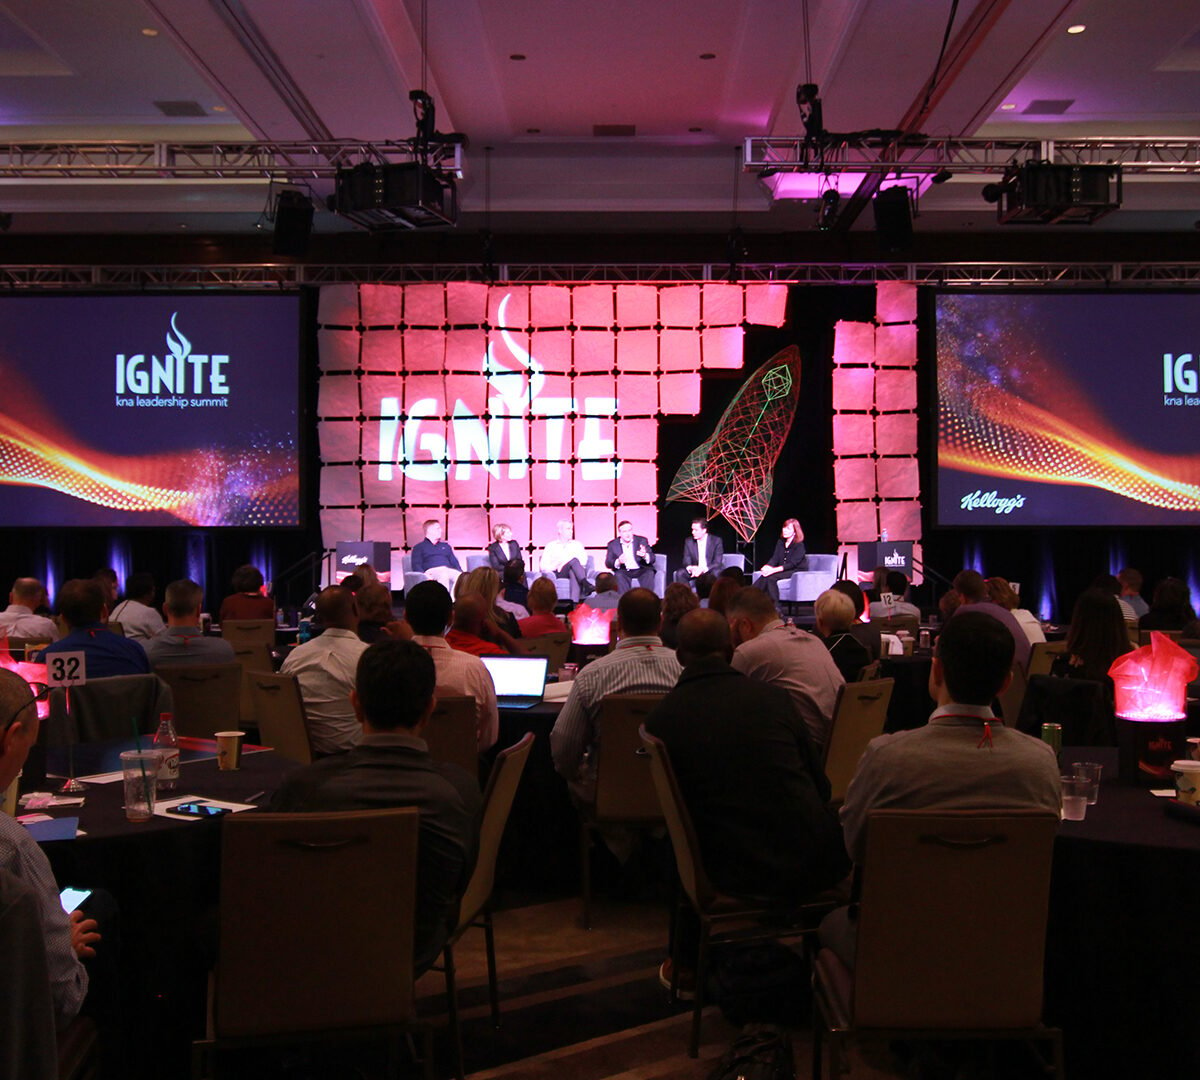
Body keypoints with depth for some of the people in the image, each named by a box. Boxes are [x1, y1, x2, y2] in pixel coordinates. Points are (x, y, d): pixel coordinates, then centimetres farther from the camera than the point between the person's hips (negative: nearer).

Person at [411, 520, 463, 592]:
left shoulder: (446, 546, 34)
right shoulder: (419, 547, 20)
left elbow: (455, 563, 25)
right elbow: (416, 566, 7)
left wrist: (461, 573, 2)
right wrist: (424, 575, -15)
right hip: (432, 571, -4)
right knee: (444, 575, -42)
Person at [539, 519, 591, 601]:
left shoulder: (577, 544, 25)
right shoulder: (551, 546, 20)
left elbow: (583, 561, 6)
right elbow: (543, 567, 9)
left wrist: (563, 561, -4)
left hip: (573, 571, 1)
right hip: (559, 574, -1)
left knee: (574, 573, -39)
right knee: (574, 560, -33)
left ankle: (574, 603, -57)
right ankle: (585, 583, -53)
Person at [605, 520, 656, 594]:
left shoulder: (642, 540, 5)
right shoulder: (612, 544, 6)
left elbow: (652, 559, -4)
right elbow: (608, 563, -2)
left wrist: (645, 555, -29)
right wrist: (618, 561, -25)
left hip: (642, 571, 0)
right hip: (624, 572, 0)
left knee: (649, 573, -29)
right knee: (619, 575, -31)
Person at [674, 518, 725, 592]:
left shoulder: (716, 541, -7)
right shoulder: (689, 542, 4)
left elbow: (718, 563, -13)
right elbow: (686, 561, 0)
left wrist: (703, 569, -31)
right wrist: (690, 568, -26)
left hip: (710, 572, -3)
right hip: (694, 572, 3)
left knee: (715, 573, -36)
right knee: (680, 573, -24)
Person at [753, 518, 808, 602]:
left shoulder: (799, 545, -9)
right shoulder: (780, 542, 13)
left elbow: (792, 564, -19)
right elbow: (775, 558, 5)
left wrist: (774, 570, -30)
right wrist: (767, 566, -19)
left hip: (796, 571, -6)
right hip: (782, 570, 6)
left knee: (771, 578, -31)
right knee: (763, 576, -24)